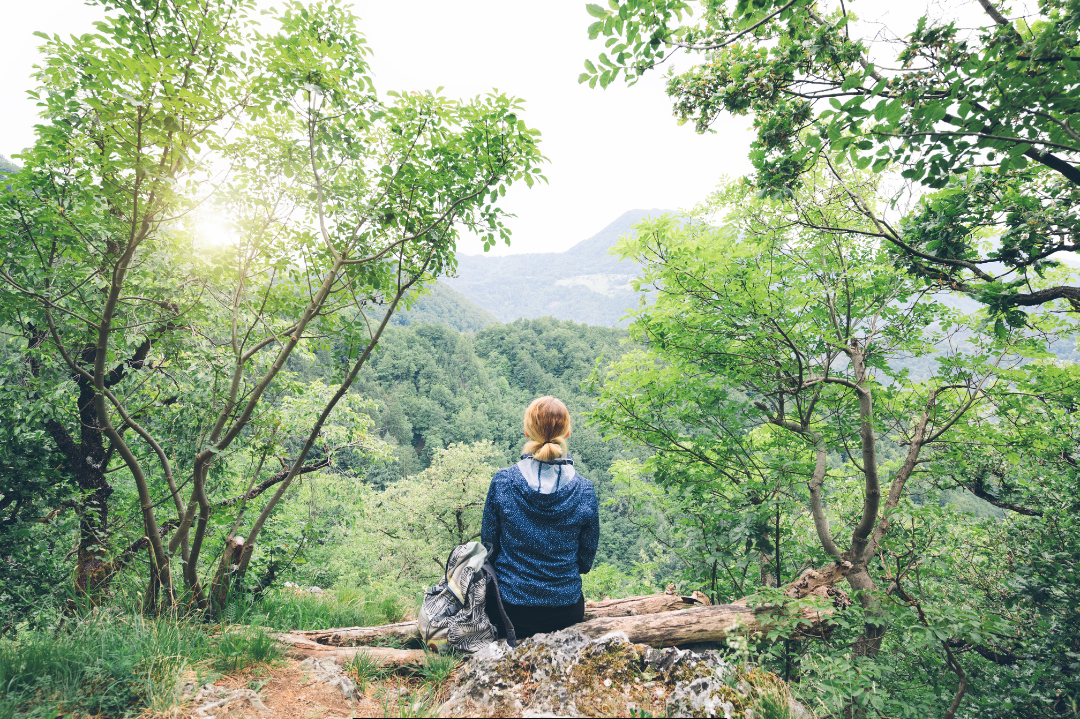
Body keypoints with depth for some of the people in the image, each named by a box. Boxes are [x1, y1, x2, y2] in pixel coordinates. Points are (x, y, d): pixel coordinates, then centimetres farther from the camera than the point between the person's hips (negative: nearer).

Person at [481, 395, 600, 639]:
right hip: (566, 614, 1)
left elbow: (489, 543, -3)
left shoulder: (502, 481, -16)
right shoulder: (584, 490, -14)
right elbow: (586, 559, -2)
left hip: (509, 610, -1)